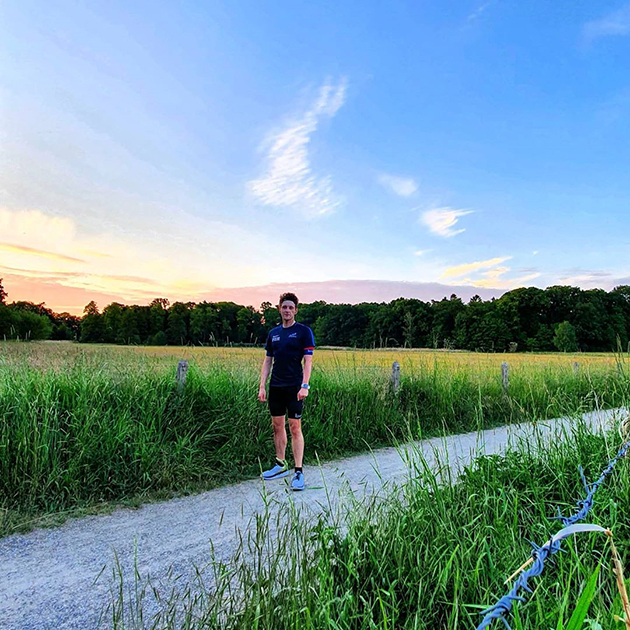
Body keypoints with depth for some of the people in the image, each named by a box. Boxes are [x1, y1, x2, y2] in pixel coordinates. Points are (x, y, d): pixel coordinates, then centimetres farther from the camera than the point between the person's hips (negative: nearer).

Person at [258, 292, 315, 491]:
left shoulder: (303, 331, -3)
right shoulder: (273, 333, 12)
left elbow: (308, 361, -8)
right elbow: (267, 361, 14)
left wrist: (305, 386, -18)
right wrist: (262, 386, 8)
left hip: (294, 387, -5)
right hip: (275, 386, 6)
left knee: (295, 428, -4)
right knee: (277, 426, 13)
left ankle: (298, 471, 2)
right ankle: (280, 465, 27)